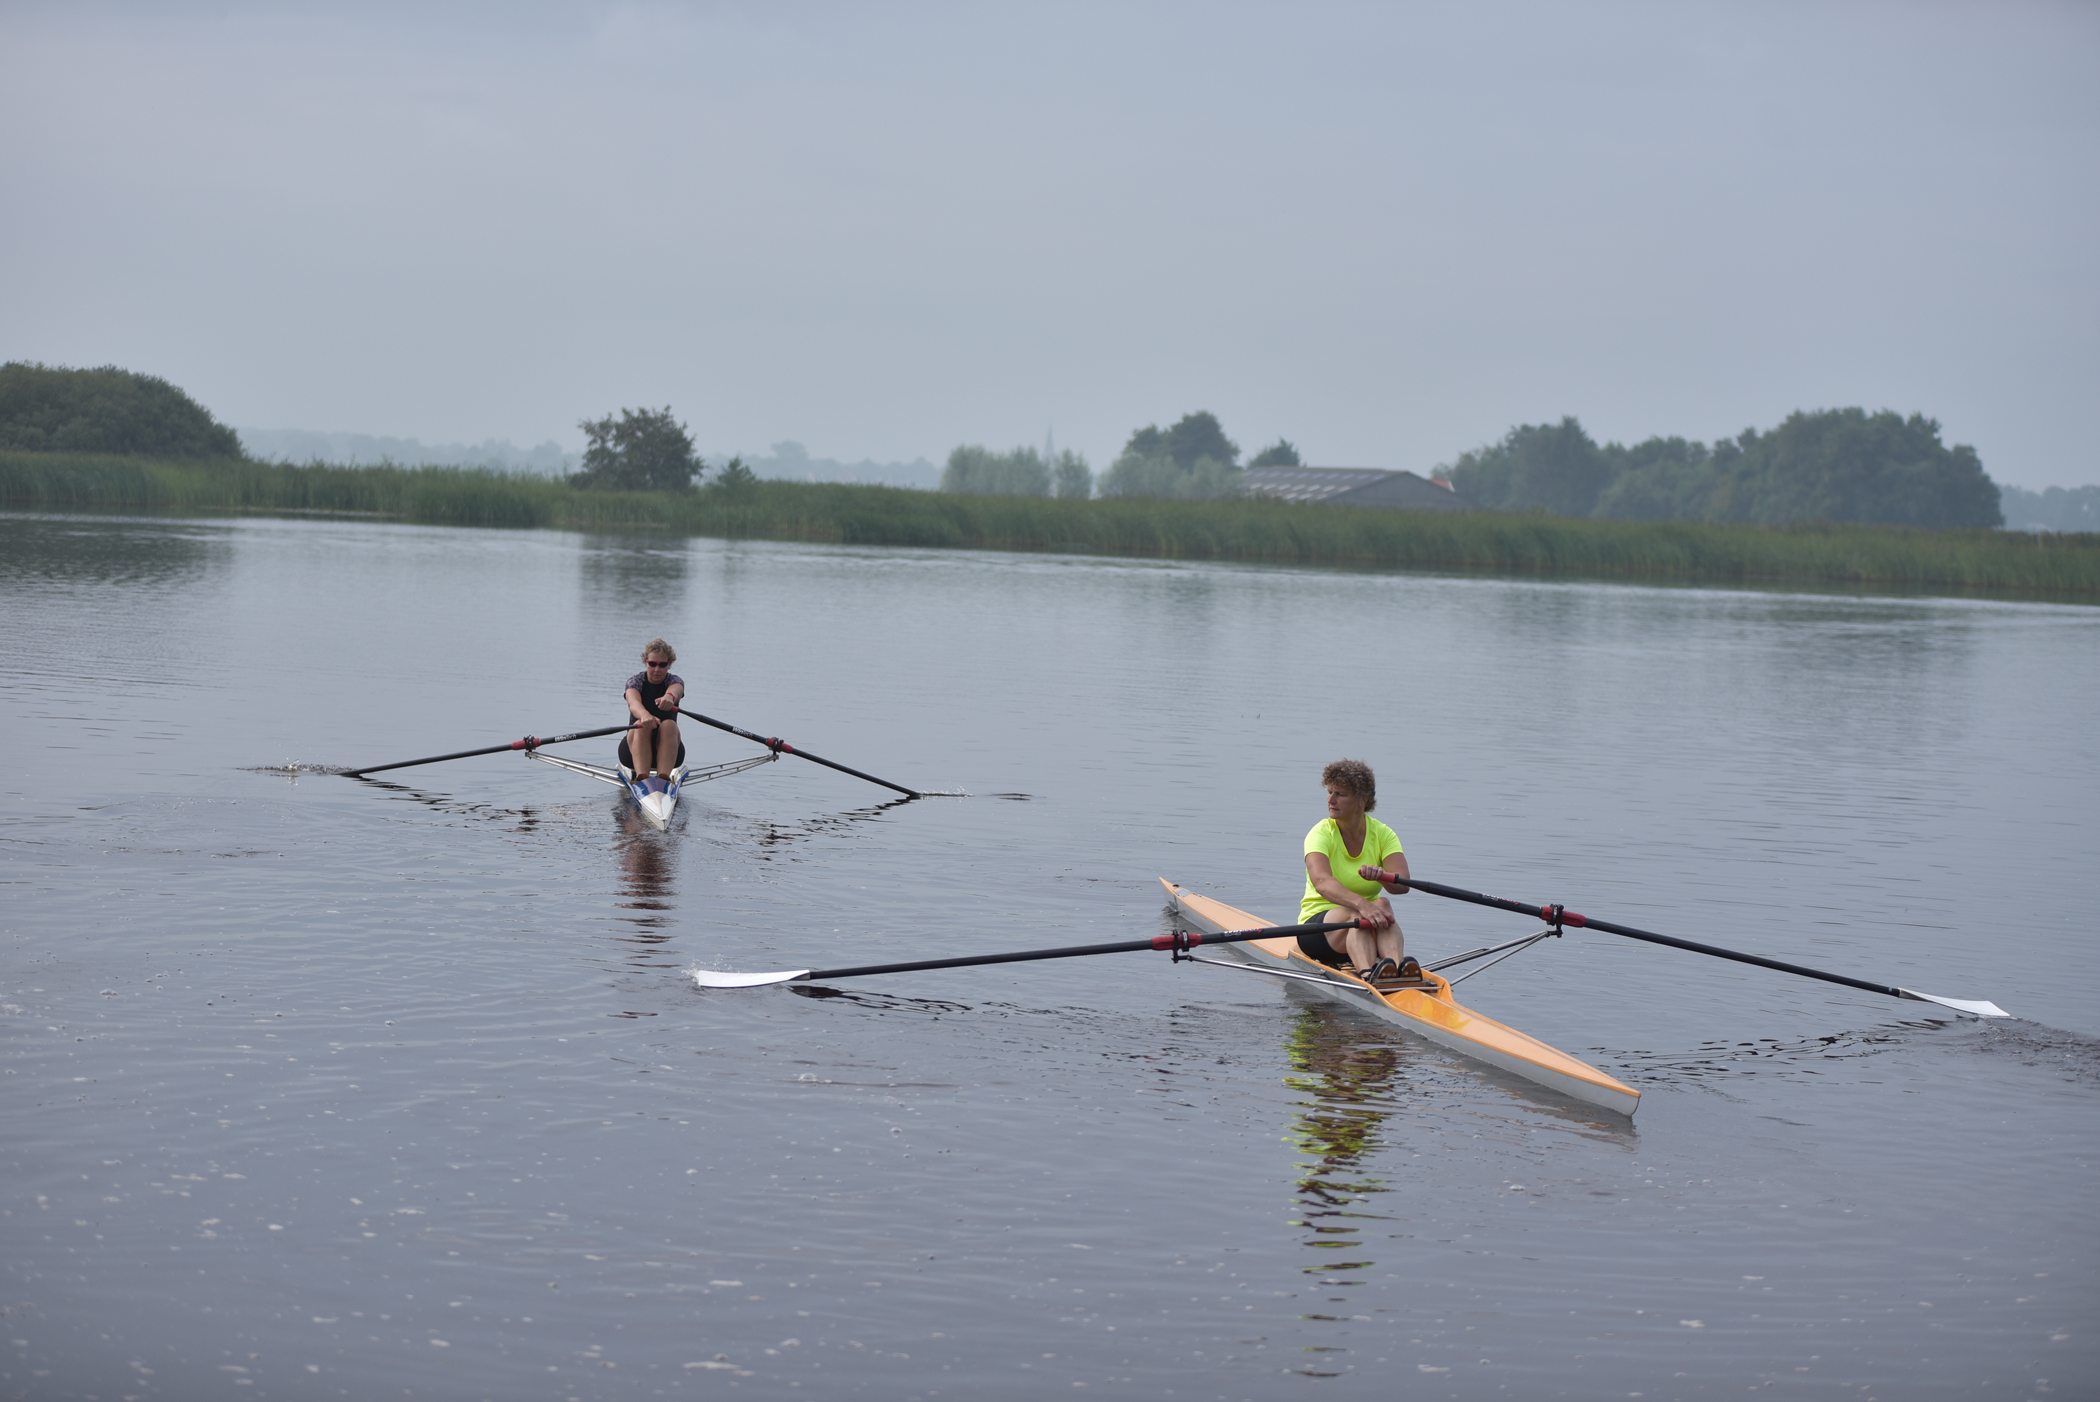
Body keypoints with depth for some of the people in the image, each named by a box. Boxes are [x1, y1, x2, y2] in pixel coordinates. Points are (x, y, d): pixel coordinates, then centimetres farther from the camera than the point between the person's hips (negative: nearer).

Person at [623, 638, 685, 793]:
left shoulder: (675, 681, 1)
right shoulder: (635, 681, -1)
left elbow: (676, 689, -28)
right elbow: (633, 703, -25)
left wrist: (670, 696, -54)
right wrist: (644, 715, -50)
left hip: (667, 750, 0)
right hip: (637, 748, 0)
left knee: (669, 725, -30)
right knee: (642, 726, -31)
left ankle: (663, 779, -46)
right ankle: (641, 778, -50)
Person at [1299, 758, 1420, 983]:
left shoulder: (1382, 834, 1)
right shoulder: (1321, 834, -9)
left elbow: (1403, 884, -17)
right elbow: (1321, 881, -30)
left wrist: (1381, 876, -41)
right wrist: (1361, 904, -47)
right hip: (1317, 927, -3)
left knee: (1383, 904, -30)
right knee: (1357, 914, -35)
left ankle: (1399, 968, -58)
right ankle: (1368, 974, -64)